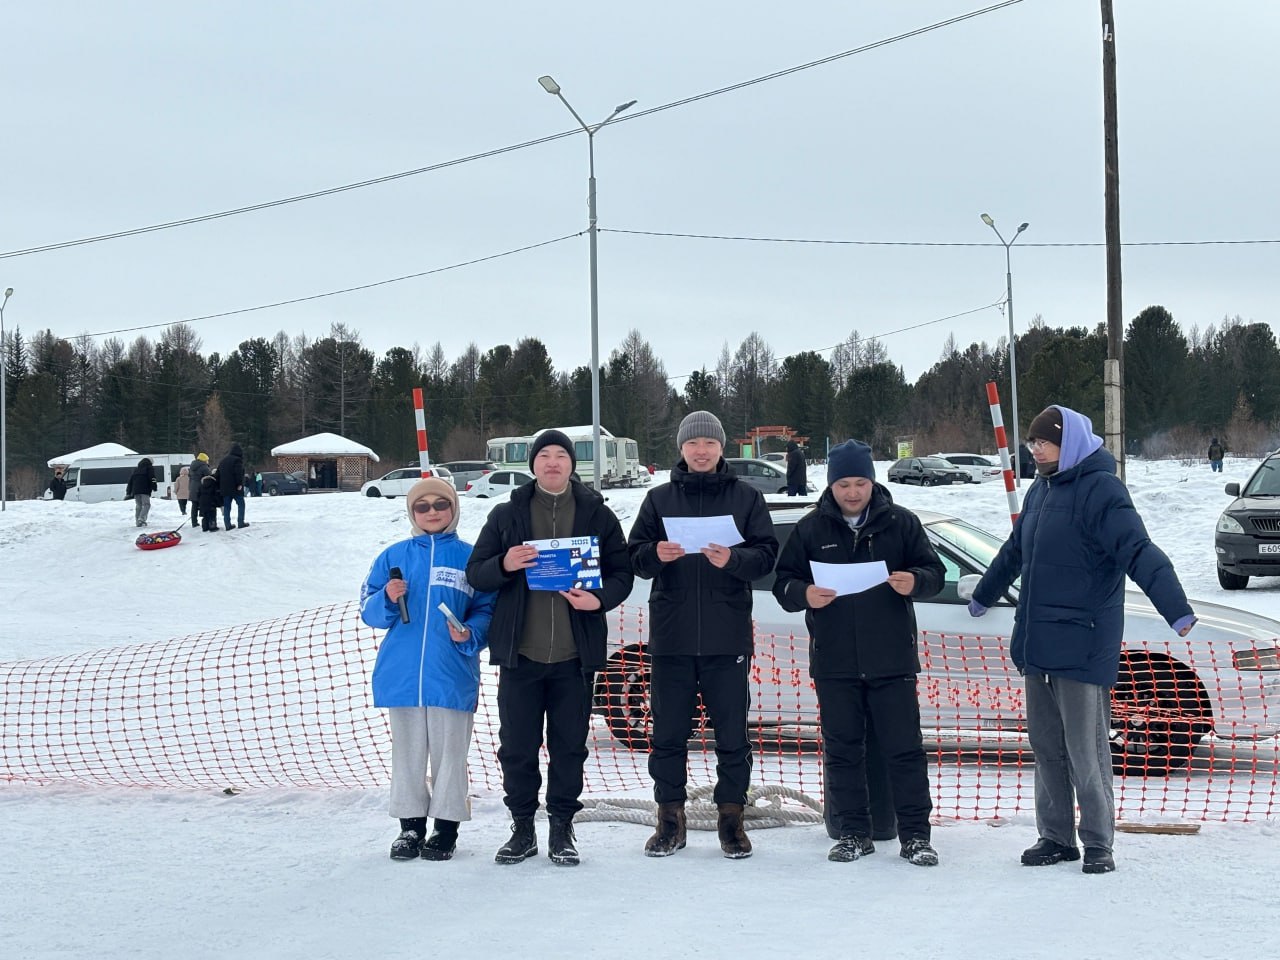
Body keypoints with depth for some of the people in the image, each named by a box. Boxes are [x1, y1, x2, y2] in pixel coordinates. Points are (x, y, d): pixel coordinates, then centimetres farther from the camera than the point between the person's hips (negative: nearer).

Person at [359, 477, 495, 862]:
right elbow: (369, 612, 9)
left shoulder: (469, 556, 4)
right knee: (408, 753, 7)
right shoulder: (394, 556, 10)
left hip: (452, 675, -2)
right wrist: (387, 599, -11)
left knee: (449, 753, 1)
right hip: (402, 674, 2)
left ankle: (446, 827, 10)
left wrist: (470, 634, -15)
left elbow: (487, 610, 3)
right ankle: (410, 826, 15)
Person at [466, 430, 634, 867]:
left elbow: (622, 573, 7)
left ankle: (562, 827, 15)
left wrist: (600, 598, -14)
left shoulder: (597, 515, 8)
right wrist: (504, 565, -15)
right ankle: (522, 827, 15)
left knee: (570, 746, 4)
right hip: (519, 652, 0)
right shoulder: (507, 514, 9)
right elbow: (475, 573, 7)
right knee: (516, 746, 3)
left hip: (575, 653, 0)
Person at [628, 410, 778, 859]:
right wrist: (655, 554, -15)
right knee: (668, 732, 4)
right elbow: (634, 556, 7)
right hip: (671, 636, 1)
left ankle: (731, 817, 10)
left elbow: (767, 554, -1)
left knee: (732, 732, 2)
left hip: (727, 636, -1)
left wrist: (733, 559, -20)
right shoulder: (659, 498, 10)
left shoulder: (746, 498, 6)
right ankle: (670, 817, 13)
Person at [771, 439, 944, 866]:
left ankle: (915, 835, 5)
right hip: (834, 664, 1)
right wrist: (804, 594, -16)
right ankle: (853, 834, 15)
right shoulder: (811, 529, 7)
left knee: (904, 749, -1)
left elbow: (934, 572, 6)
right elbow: (783, 582, 7)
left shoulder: (900, 523, 4)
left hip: (892, 660, -1)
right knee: (843, 750, 6)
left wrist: (914, 582, -18)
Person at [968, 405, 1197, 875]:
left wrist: (1176, 608, -36)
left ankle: (1098, 842, 9)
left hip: (1082, 644, -8)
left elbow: (1139, 552, -24)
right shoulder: (1042, 490, 13)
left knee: (1085, 748, -2)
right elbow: (1014, 551, 29)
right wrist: (983, 596, 43)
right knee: (1045, 745, 12)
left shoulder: (1100, 489, -13)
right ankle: (1056, 836, 22)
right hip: (1037, 642, 8)